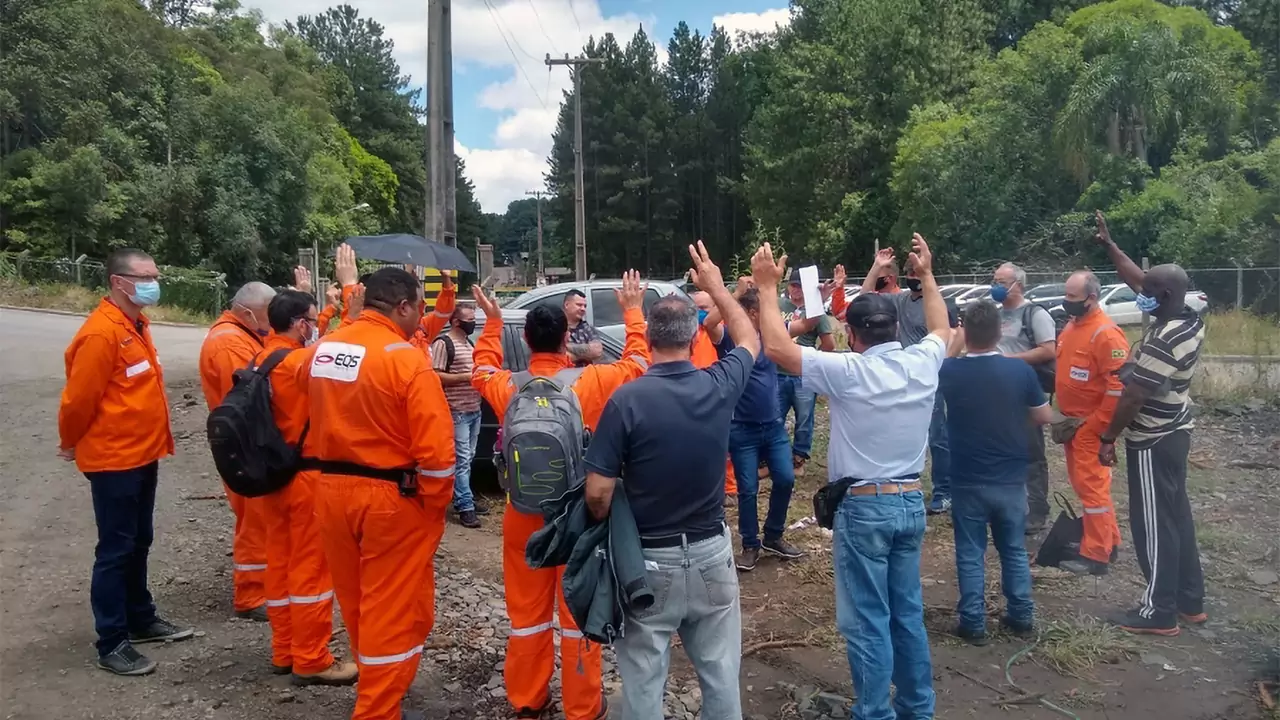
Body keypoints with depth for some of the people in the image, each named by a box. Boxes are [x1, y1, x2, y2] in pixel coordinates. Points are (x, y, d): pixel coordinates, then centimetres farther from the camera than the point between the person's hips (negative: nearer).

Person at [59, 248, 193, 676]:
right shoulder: (101, 332, -21)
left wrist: (156, 440, 16)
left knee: (139, 544, 19)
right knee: (116, 550, 0)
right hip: (114, 460, -9)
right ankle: (111, 644, 10)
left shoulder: (137, 325, 10)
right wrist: (71, 445, -2)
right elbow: (78, 398, -17)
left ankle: (141, 620, 32)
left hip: (143, 455, 9)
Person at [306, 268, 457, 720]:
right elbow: (436, 448, -19)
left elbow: (319, 420, 13)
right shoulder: (406, 359, -17)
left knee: (357, 604, 23)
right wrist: (435, 504, -8)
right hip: (391, 498, -7)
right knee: (393, 612, 7)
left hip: (331, 491, 7)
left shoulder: (322, 351, 3)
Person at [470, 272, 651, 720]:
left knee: (527, 608, 17)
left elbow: (482, 371, 17)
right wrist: (633, 311, 15)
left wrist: (492, 322, 25)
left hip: (524, 513, 3)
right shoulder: (593, 382, -15)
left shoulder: (507, 387, -8)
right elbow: (637, 362, 4)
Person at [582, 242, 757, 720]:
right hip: (711, 553, 3)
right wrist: (715, 286, 24)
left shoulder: (627, 399, -18)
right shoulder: (719, 387, -7)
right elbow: (750, 340, 16)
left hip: (648, 560, -3)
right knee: (721, 676, 17)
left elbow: (598, 492, -16)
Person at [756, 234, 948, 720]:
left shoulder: (847, 371, -19)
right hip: (912, 502, 7)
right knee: (908, 611, 19)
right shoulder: (923, 363, -1)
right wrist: (926, 275, 30)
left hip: (864, 508, -7)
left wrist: (768, 286, -7)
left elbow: (777, 348, -16)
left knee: (867, 621, 3)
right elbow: (942, 330, 22)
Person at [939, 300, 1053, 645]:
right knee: (1014, 550, 18)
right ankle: (1022, 616, 27)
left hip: (968, 481, -2)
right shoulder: (1020, 370, -11)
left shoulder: (950, 370, -14)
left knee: (970, 554, 9)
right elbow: (1045, 417, 1)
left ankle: (973, 623, 13)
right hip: (1011, 479, 2)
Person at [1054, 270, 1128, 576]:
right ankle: (1108, 540, 31)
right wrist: (1064, 416, 15)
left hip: (1092, 427, -9)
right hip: (1073, 423, 9)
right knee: (1082, 485, 17)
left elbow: (1119, 387, -22)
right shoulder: (1071, 327, 9)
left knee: (1092, 487, -4)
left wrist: (1092, 425, -18)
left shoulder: (1106, 333, -19)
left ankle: (1096, 556, 4)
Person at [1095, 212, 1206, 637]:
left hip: (1153, 440, -10)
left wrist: (1107, 438, -14)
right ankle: (1190, 602, 26)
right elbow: (1137, 279, 12)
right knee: (1176, 515, 16)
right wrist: (1108, 245, 12)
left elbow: (1133, 397, -23)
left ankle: (1159, 613, 6)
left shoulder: (1164, 341, -26)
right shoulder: (1189, 319, 2)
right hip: (1174, 432, 10)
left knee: (1153, 524, -2)